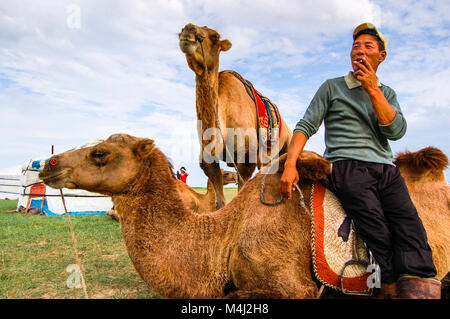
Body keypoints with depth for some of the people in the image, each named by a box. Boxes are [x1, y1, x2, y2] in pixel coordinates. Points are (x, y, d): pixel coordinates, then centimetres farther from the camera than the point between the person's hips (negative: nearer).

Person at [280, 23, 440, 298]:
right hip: (348, 167, -3)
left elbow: (396, 131, 6)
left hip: (387, 170, 4)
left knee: (412, 232, -21)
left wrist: (373, 89, 0)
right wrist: (290, 164, -7)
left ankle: (421, 289, -26)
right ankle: (394, 289, -15)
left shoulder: (387, 93, 25)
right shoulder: (332, 87, 16)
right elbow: (306, 126, 7)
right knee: (381, 236, -22)